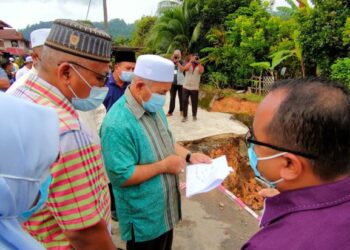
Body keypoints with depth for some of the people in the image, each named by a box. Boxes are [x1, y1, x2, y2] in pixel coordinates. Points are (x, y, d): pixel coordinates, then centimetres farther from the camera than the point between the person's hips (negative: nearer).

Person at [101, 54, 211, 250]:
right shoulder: (118, 124, -30)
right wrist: (164, 166, -23)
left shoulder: (154, 107, 0)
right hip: (144, 219, -8)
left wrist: (189, 155, -4)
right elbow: (121, 176, -30)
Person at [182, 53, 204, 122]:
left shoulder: (200, 66, 4)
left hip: (195, 88, -1)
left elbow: (201, 71, -19)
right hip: (186, 87, 1)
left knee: (194, 102, 6)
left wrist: (198, 63, -19)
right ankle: (185, 116, 6)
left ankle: (194, 116, 22)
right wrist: (191, 61, -18)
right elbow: (185, 69, -17)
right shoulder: (189, 64, 6)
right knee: (185, 101, -1)